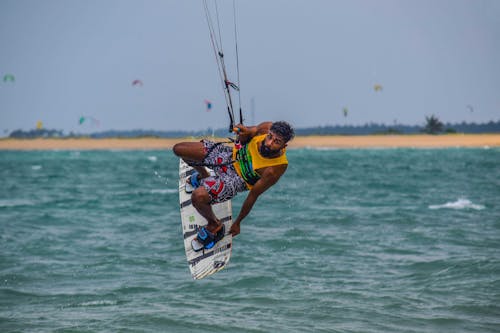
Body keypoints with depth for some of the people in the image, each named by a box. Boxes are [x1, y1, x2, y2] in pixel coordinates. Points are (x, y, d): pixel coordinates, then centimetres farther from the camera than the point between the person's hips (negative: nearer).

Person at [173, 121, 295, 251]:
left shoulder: (276, 169, -34)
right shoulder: (267, 128, -24)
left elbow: (253, 195, -23)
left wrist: (237, 223, -11)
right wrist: (243, 133, -26)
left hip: (237, 178, -6)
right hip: (232, 154, 6)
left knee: (198, 197, -31)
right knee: (179, 149, 7)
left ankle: (214, 226, 4)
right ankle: (203, 176, 41)